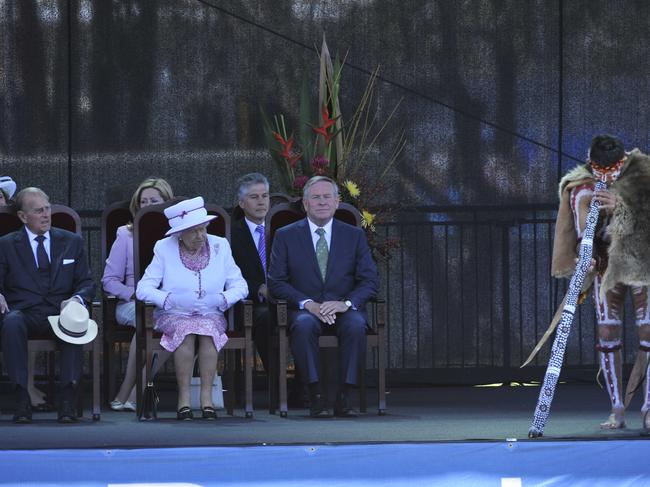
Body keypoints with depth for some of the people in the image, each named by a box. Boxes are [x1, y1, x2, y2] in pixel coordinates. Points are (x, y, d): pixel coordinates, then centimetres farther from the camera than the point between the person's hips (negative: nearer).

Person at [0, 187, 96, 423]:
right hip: (24, 312, -1)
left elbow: (87, 283, 14)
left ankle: (68, 396, -37)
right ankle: (22, 398, -36)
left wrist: (76, 299, -10)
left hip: (60, 312, 1)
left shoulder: (72, 242, 19)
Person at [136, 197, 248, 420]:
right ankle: (183, 398, -30)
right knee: (186, 330, -34)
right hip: (173, 317, -1)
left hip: (211, 316, 1)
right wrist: (172, 300, -20)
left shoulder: (220, 246, 5)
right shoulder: (164, 249, 0)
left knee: (207, 329, -32)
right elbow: (143, 288, -6)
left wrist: (220, 299, -15)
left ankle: (207, 397, -30)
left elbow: (240, 286, 4)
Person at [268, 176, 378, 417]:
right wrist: (308, 304, -16)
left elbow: (369, 281, 4)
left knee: (356, 325, -34)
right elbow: (276, 282, 0)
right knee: (304, 324, -36)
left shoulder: (354, 236, 11)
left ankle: (343, 396, -28)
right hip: (305, 310, -1)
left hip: (344, 309, 1)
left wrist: (346, 303, -17)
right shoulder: (286, 236, 7)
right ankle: (316, 396, -33)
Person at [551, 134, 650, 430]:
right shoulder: (582, 189, -4)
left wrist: (621, 207, -29)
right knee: (608, 333, -3)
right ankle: (617, 410, 1)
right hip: (606, 264, 2)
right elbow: (583, 233, -3)